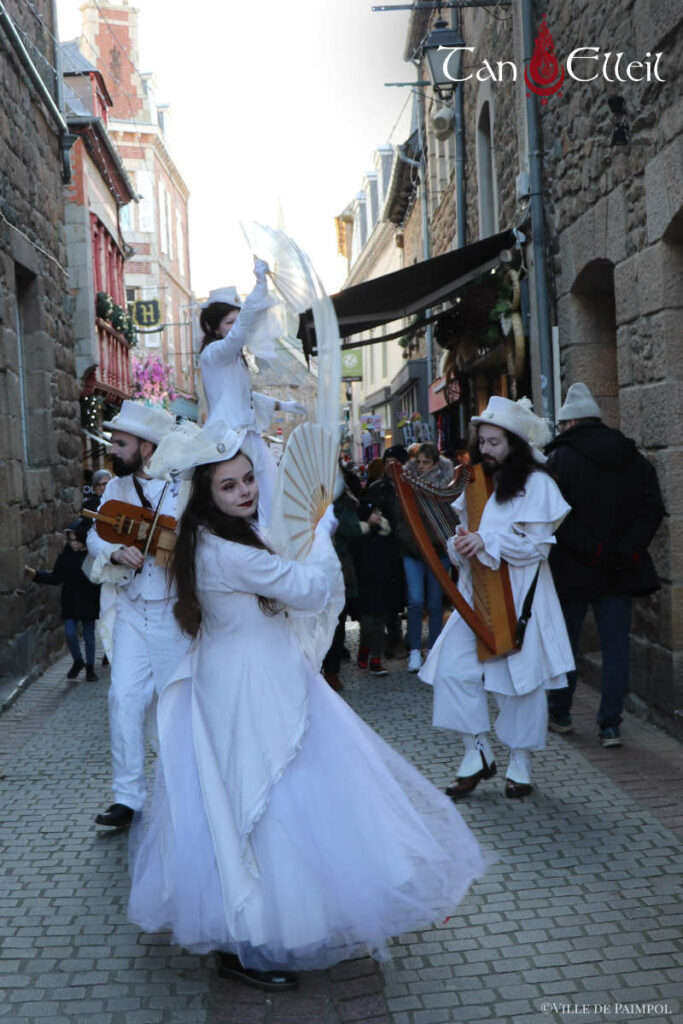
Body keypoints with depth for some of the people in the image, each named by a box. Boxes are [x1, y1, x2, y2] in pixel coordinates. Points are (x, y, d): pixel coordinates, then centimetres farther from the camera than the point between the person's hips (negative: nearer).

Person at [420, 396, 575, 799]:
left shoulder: (536, 483, -5)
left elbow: (537, 545, -12)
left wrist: (488, 542, -22)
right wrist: (461, 545, -6)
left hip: (519, 595, -6)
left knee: (519, 677, 0)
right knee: (453, 668, -5)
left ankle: (521, 765, 15)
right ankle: (479, 754, 7)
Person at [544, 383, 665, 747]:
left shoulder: (560, 459, -9)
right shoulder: (635, 459, 6)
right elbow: (652, 509, -1)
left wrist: (593, 551, -15)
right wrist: (625, 552, -8)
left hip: (572, 571, -3)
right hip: (620, 571, 3)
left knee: (564, 644, 13)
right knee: (616, 648, 6)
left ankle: (559, 714, 26)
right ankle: (610, 726, 4)